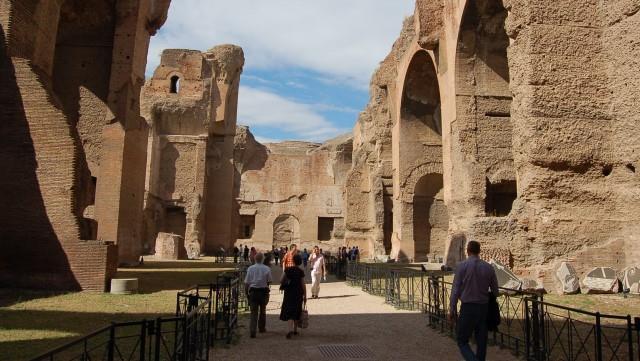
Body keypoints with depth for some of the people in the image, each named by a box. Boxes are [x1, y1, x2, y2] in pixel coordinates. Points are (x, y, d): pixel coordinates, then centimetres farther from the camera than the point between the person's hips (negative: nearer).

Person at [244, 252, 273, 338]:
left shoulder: (250, 269, -3)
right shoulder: (267, 269, -5)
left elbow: (246, 283, -2)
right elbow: (269, 281, -3)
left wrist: (247, 293, 8)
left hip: (253, 291, 0)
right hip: (264, 291, 0)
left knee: (254, 312, 1)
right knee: (262, 310, 19)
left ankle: (252, 331, -9)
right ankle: (262, 328, 32)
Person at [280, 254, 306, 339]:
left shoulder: (287, 270, -6)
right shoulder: (301, 272, -7)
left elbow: (281, 281, -4)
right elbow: (303, 285, -6)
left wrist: (283, 284, 18)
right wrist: (305, 295, 1)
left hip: (289, 293, -1)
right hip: (298, 294, 1)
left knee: (289, 311, -2)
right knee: (297, 311, 16)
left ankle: (291, 329, -22)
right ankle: (295, 329, 26)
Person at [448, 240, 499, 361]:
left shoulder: (462, 266, -9)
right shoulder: (489, 267, 1)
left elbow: (456, 289, -9)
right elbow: (495, 291, 8)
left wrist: (452, 309, 0)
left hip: (468, 307, -4)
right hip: (484, 308, 4)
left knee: (462, 340, 5)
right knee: (481, 340, 15)